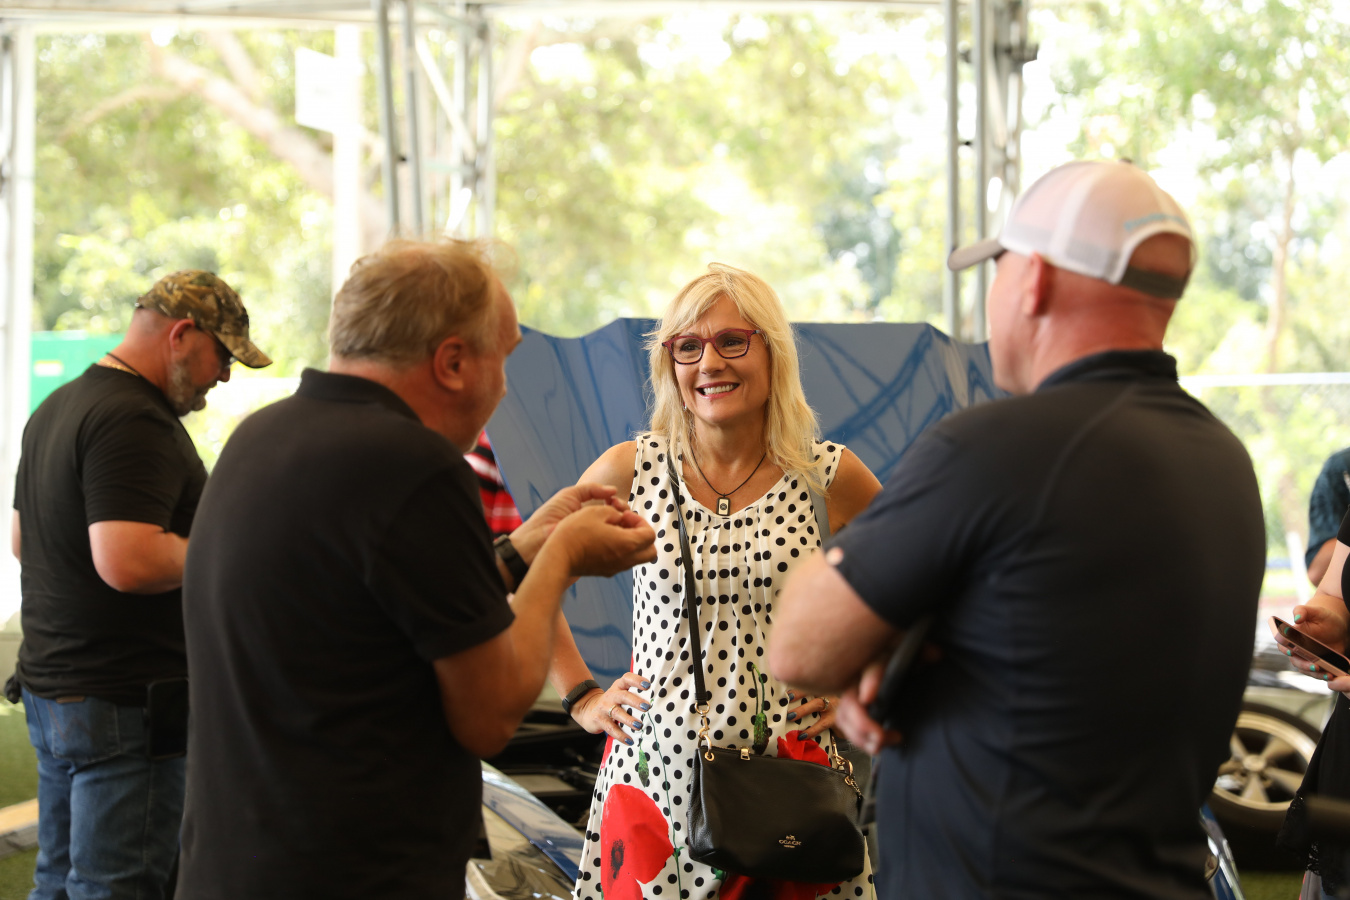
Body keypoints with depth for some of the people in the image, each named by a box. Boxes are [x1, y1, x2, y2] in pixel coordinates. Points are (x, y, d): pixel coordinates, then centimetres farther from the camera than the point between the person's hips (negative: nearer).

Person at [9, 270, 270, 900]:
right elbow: (127, 563, -29)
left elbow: (21, 540, 25)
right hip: (123, 702, -10)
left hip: (47, 684, 10)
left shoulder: (54, 409, 15)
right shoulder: (136, 421, -19)